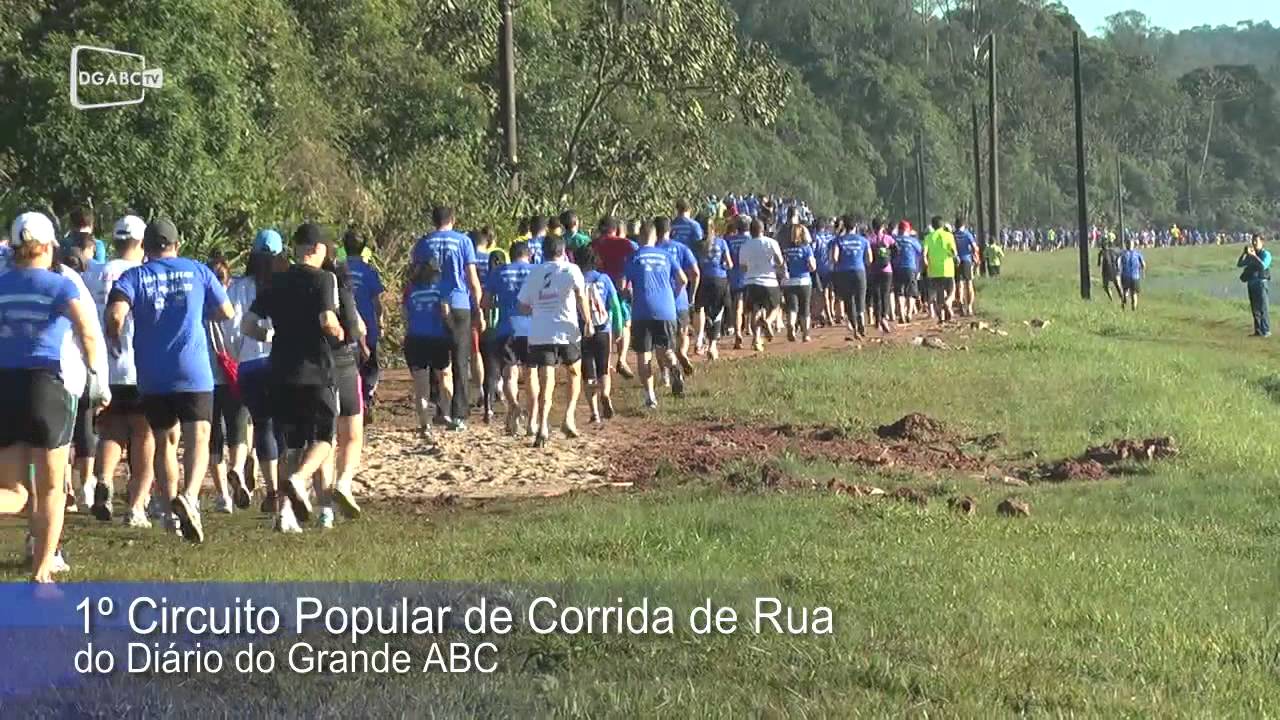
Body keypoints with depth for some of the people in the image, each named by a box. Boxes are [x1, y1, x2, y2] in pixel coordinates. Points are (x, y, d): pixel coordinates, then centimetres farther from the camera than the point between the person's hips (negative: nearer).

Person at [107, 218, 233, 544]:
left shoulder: (134, 277, 2)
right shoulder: (197, 271, 6)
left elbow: (115, 315, -14)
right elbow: (226, 312, 11)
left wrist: (114, 338, 6)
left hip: (152, 376, 1)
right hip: (194, 372, -1)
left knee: (165, 441, 16)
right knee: (197, 438, -6)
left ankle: (172, 509, 17)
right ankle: (189, 496, -30)